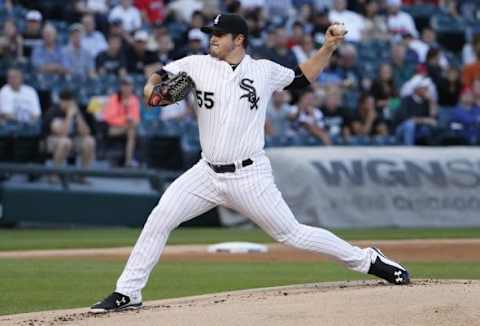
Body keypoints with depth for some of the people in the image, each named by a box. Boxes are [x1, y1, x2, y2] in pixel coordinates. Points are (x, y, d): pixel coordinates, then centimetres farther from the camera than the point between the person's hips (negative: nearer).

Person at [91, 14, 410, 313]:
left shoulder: (265, 70, 2)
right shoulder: (198, 65, 2)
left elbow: (304, 77, 16)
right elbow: (159, 76, 8)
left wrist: (329, 47, 4)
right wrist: (151, 89, -15)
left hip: (249, 176, -2)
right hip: (208, 173, 2)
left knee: (292, 234, -1)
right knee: (158, 220, -10)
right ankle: (128, 292, -2)